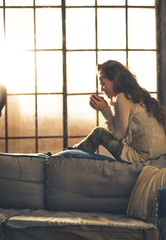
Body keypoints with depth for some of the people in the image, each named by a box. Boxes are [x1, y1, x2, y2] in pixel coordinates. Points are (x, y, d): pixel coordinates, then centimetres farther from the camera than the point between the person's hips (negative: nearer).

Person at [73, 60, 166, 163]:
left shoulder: (122, 99, -15)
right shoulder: (138, 95, 12)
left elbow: (119, 135, -10)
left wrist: (105, 110, -6)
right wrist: (107, 108, 13)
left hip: (144, 155, -9)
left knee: (98, 133, 1)